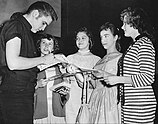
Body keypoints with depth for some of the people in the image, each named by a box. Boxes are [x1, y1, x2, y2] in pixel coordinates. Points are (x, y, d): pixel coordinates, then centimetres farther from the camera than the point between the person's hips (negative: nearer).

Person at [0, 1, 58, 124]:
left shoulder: (26, 30, 21)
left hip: (25, 93, 9)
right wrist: (43, 59, -13)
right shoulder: (15, 25, -10)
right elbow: (13, 63, -23)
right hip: (15, 94, -9)